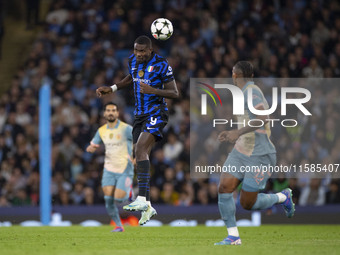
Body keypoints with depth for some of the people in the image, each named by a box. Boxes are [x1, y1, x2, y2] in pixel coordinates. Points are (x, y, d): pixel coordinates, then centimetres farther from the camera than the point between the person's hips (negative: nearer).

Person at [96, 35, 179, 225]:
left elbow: (175, 93, -11)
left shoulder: (161, 64, -12)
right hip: (140, 115, 7)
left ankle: (142, 200, -31)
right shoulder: (133, 61, 7)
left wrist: (153, 90, -25)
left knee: (141, 149, -25)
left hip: (156, 113, -7)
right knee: (140, 158, 4)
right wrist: (112, 89, 18)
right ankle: (148, 207, 10)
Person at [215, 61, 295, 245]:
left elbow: (262, 119, -30)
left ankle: (283, 198, 22)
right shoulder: (246, 93, 15)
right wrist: (231, 134, 22)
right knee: (224, 188, -9)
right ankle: (233, 236, -3)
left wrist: (238, 133, -32)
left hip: (259, 157, -9)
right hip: (240, 153, 9)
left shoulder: (251, 91, -16)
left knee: (247, 204, -3)